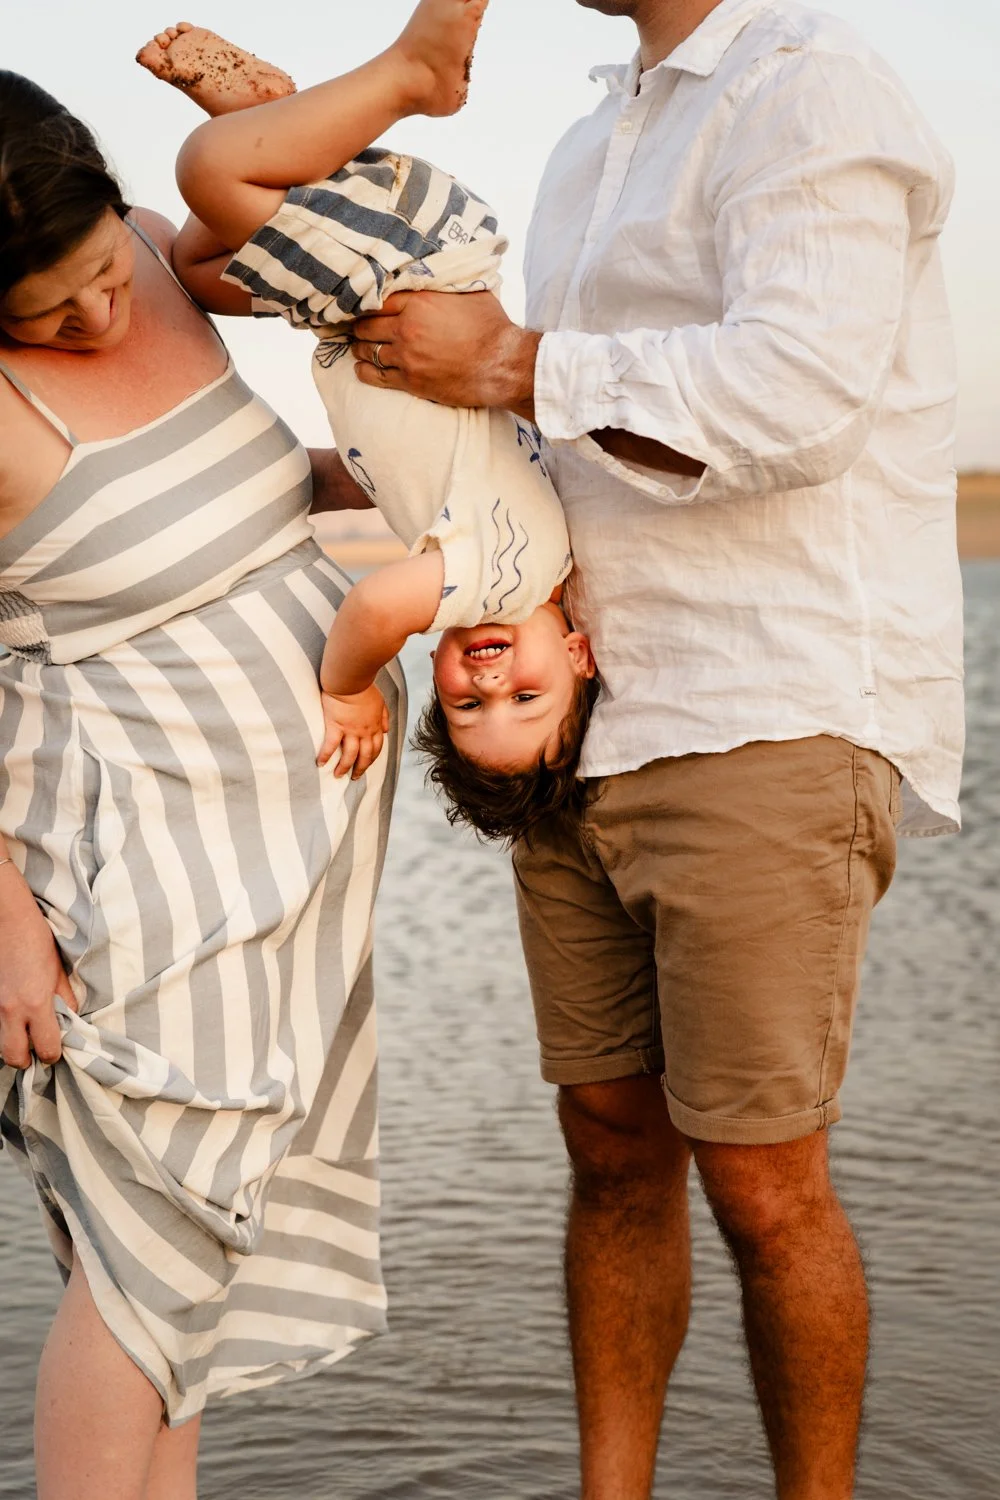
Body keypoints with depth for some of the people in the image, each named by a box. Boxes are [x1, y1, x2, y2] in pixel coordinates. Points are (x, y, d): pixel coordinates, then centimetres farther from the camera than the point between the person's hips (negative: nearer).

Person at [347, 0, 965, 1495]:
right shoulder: (591, 151, 21)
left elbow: (796, 388, -22)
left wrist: (513, 363, -14)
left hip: (768, 734, -8)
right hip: (591, 733, 8)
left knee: (760, 1186, -1)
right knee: (613, 1150, 12)